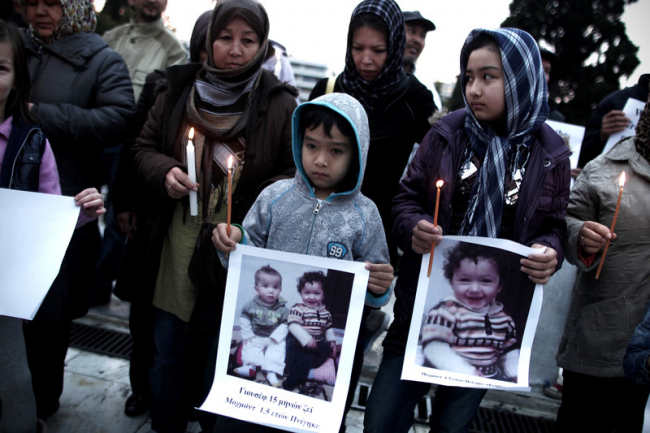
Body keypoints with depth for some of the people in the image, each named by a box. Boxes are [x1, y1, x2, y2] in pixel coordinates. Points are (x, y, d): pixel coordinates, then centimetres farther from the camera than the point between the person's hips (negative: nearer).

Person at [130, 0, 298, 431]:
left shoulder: (281, 105, -7)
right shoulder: (180, 89, 4)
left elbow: (295, 174, -5)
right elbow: (144, 148, 11)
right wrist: (165, 173, -11)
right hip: (175, 247, 3)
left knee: (216, 357, 13)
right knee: (167, 351, 17)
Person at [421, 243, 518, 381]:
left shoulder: (504, 319, 10)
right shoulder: (446, 312, -11)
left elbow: (510, 352, 22)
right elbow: (434, 347, -21)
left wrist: (517, 374, 4)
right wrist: (467, 373, -27)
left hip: (490, 377, 7)